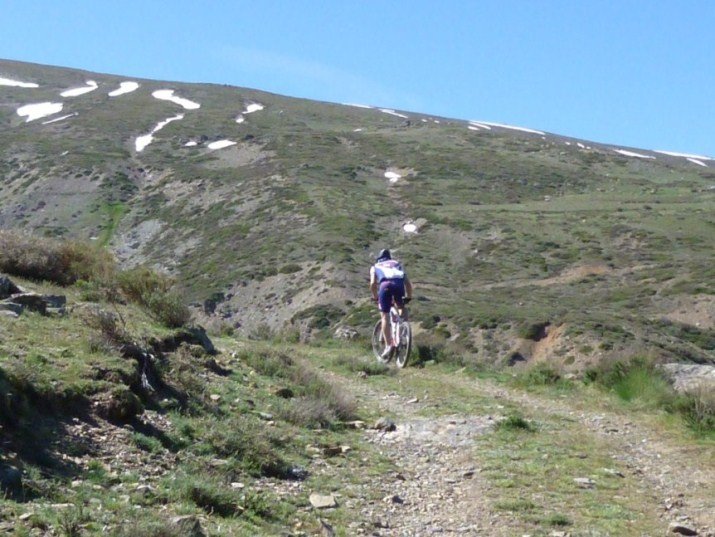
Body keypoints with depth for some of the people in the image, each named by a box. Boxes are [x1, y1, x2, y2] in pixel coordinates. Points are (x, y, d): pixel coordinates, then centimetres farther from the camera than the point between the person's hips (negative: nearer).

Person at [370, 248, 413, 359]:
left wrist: (375, 298, 26)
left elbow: (373, 284, 14)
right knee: (401, 308, 29)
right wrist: (408, 297, 35)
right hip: (399, 284, 2)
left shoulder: (375, 266, 32)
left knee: (384, 316, 4)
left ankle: (388, 345, -6)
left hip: (385, 285, -2)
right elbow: (408, 283, 27)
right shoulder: (397, 264, 37)